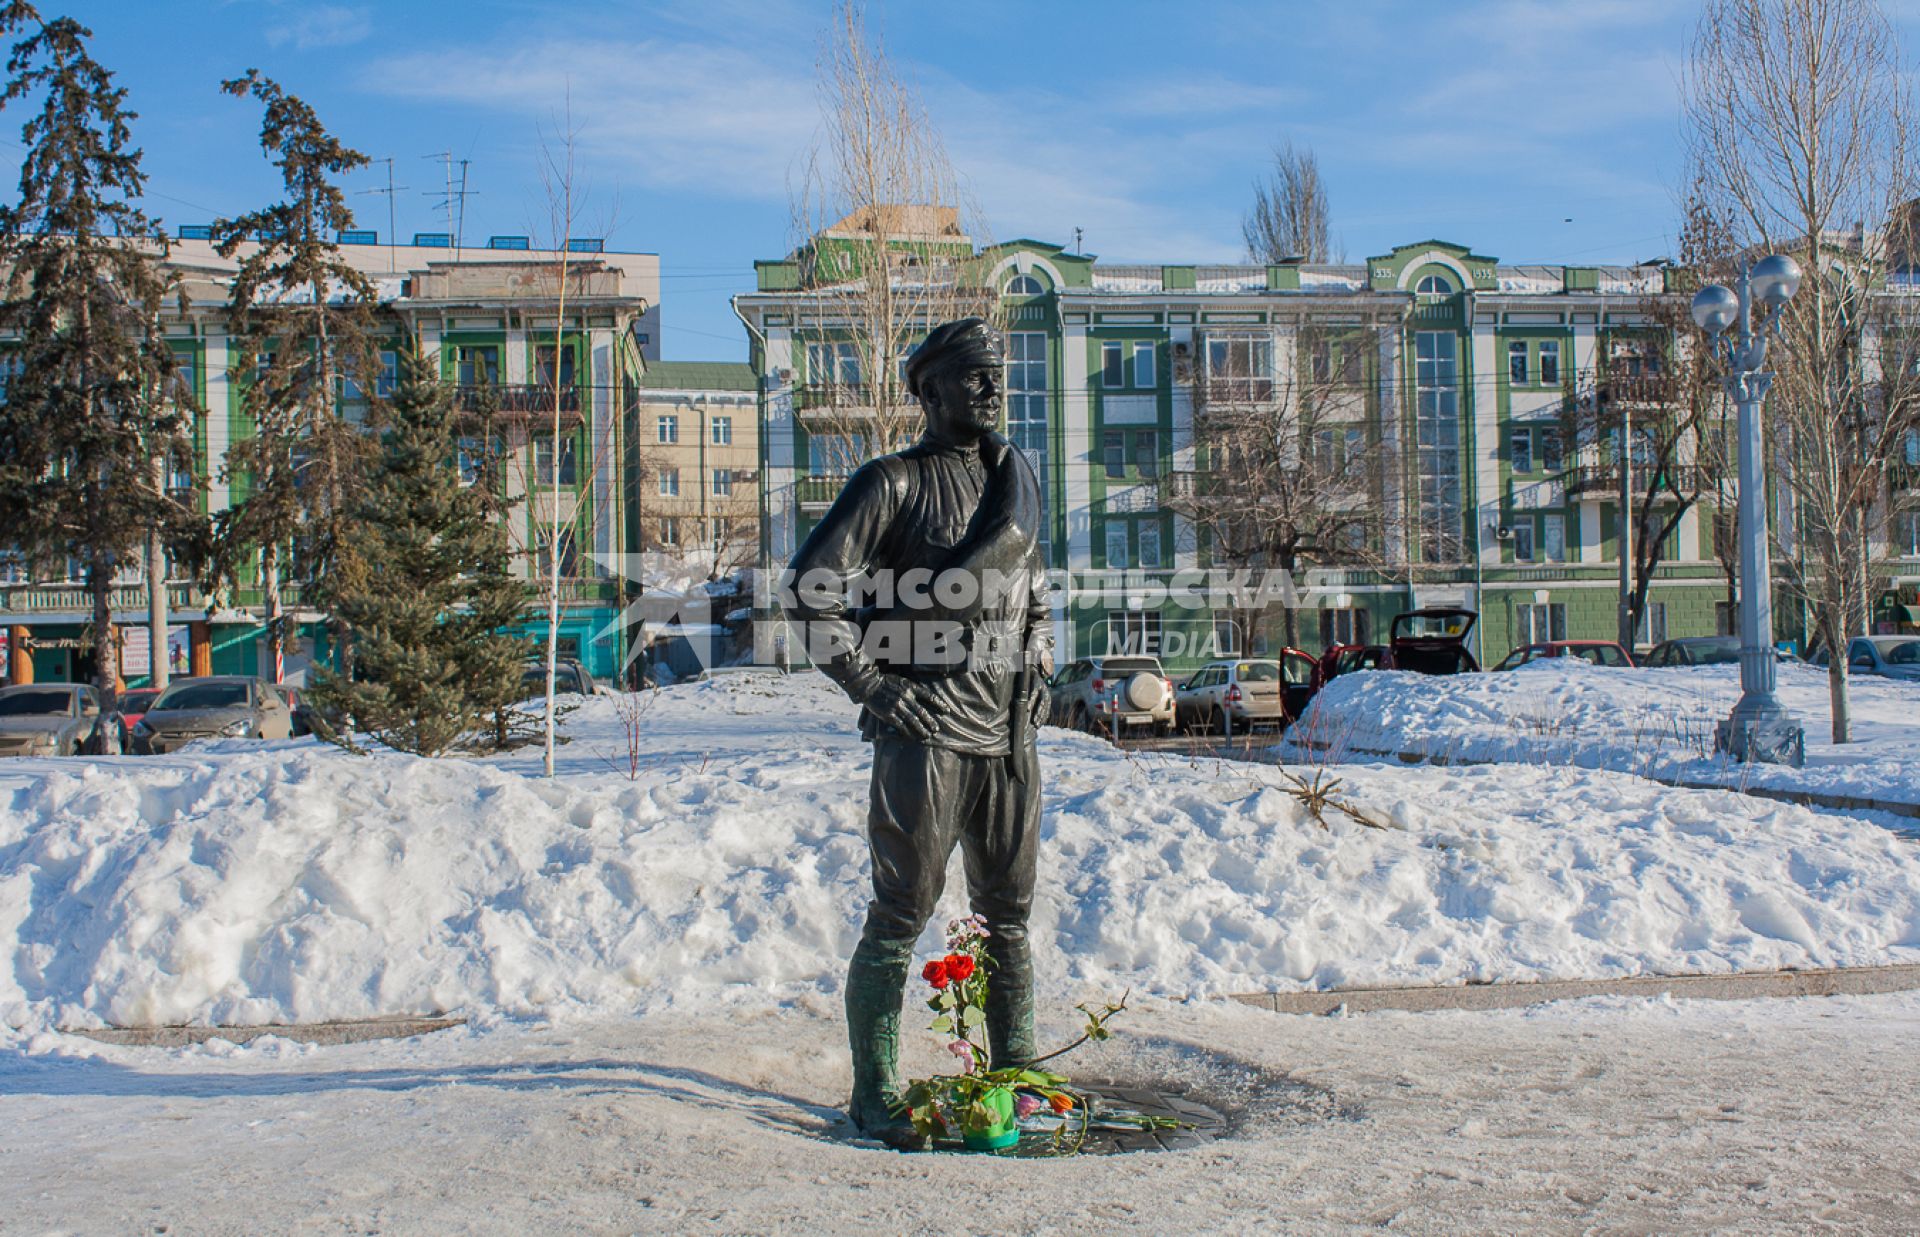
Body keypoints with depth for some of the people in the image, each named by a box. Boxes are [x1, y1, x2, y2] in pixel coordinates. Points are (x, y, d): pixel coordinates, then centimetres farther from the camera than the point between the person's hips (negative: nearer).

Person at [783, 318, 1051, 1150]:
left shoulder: (1015, 480, 16)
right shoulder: (893, 482, -4)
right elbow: (810, 588, -9)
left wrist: (1035, 676, 15)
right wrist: (871, 684, -12)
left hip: (1008, 736, 6)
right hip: (924, 734, -6)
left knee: (1008, 915, 12)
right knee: (901, 916, -2)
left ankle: (1014, 1071, 25)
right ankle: (875, 1095, 8)